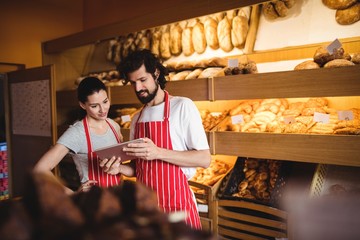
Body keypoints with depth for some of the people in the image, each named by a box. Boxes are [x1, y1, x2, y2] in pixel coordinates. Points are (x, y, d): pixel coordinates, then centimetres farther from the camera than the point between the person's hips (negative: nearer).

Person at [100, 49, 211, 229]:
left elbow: (204, 159, -14)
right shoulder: (137, 118, 10)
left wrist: (158, 153, -24)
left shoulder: (182, 106, -9)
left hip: (177, 205, -5)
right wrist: (119, 167, -6)